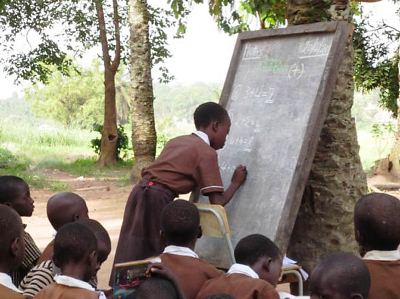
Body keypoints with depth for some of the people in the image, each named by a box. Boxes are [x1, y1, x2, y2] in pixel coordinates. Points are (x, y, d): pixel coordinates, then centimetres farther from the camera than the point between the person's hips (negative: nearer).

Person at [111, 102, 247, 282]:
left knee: (131, 256, 12)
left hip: (139, 192, 8)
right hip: (157, 199, -8)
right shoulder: (207, 152, -2)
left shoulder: (177, 141, 20)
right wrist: (236, 183, 12)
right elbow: (217, 202, -5)